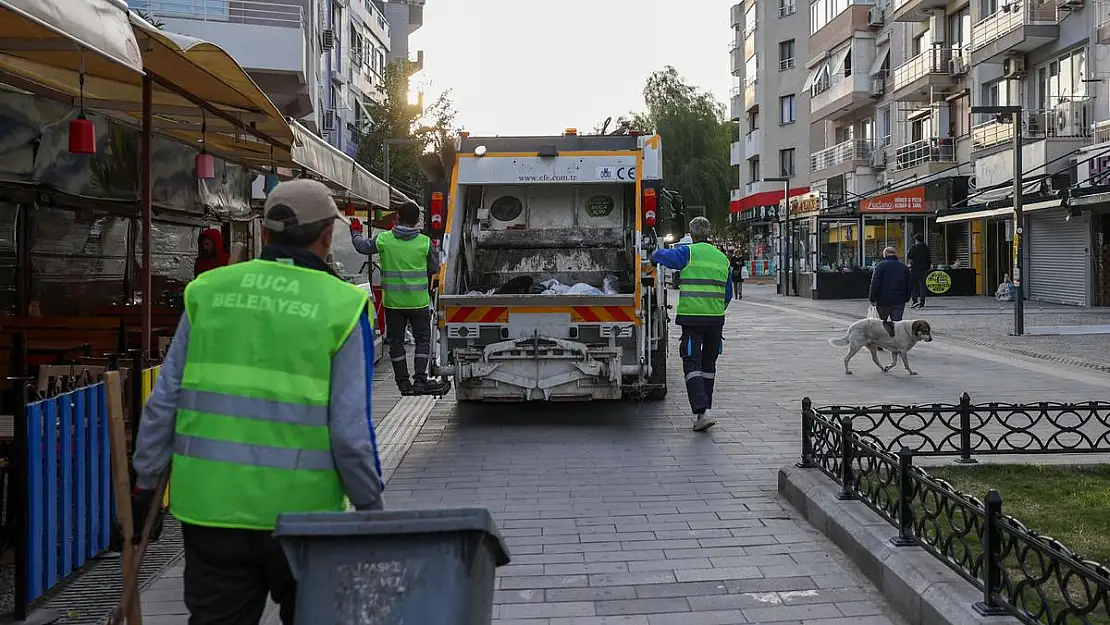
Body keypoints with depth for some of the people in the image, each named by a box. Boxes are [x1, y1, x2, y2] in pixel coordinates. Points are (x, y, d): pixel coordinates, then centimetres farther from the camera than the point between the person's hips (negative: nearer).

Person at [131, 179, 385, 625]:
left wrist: (146, 482, 16)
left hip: (210, 504, 3)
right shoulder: (343, 307, -7)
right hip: (300, 512, -2)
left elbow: (164, 401, 5)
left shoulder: (208, 291, 3)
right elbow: (350, 428, -10)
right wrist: (370, 505, 2)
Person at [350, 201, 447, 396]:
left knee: (396, 341, 10)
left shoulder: (383, 239, -5)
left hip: (392, 301, 1)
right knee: (422, 339, 9)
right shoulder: (425, 242, -8)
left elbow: (362, 246, 13)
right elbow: (434, 269, 4)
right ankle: (420, 380, -1)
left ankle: (403, 383, 13)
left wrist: (356, 233, 34)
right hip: (418, 301, -1)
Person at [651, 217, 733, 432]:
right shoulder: (723, 258, 13)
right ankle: (706, 408, 23)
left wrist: (656, 253, 13)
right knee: (709, 364, 16)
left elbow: (659, 256, -11)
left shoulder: (688, 252, -5)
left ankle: (702, 411, -15)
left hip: (691, 317, -5)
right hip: (716, 318, 5)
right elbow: (728, 294, 17)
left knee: (692, 364, -4)